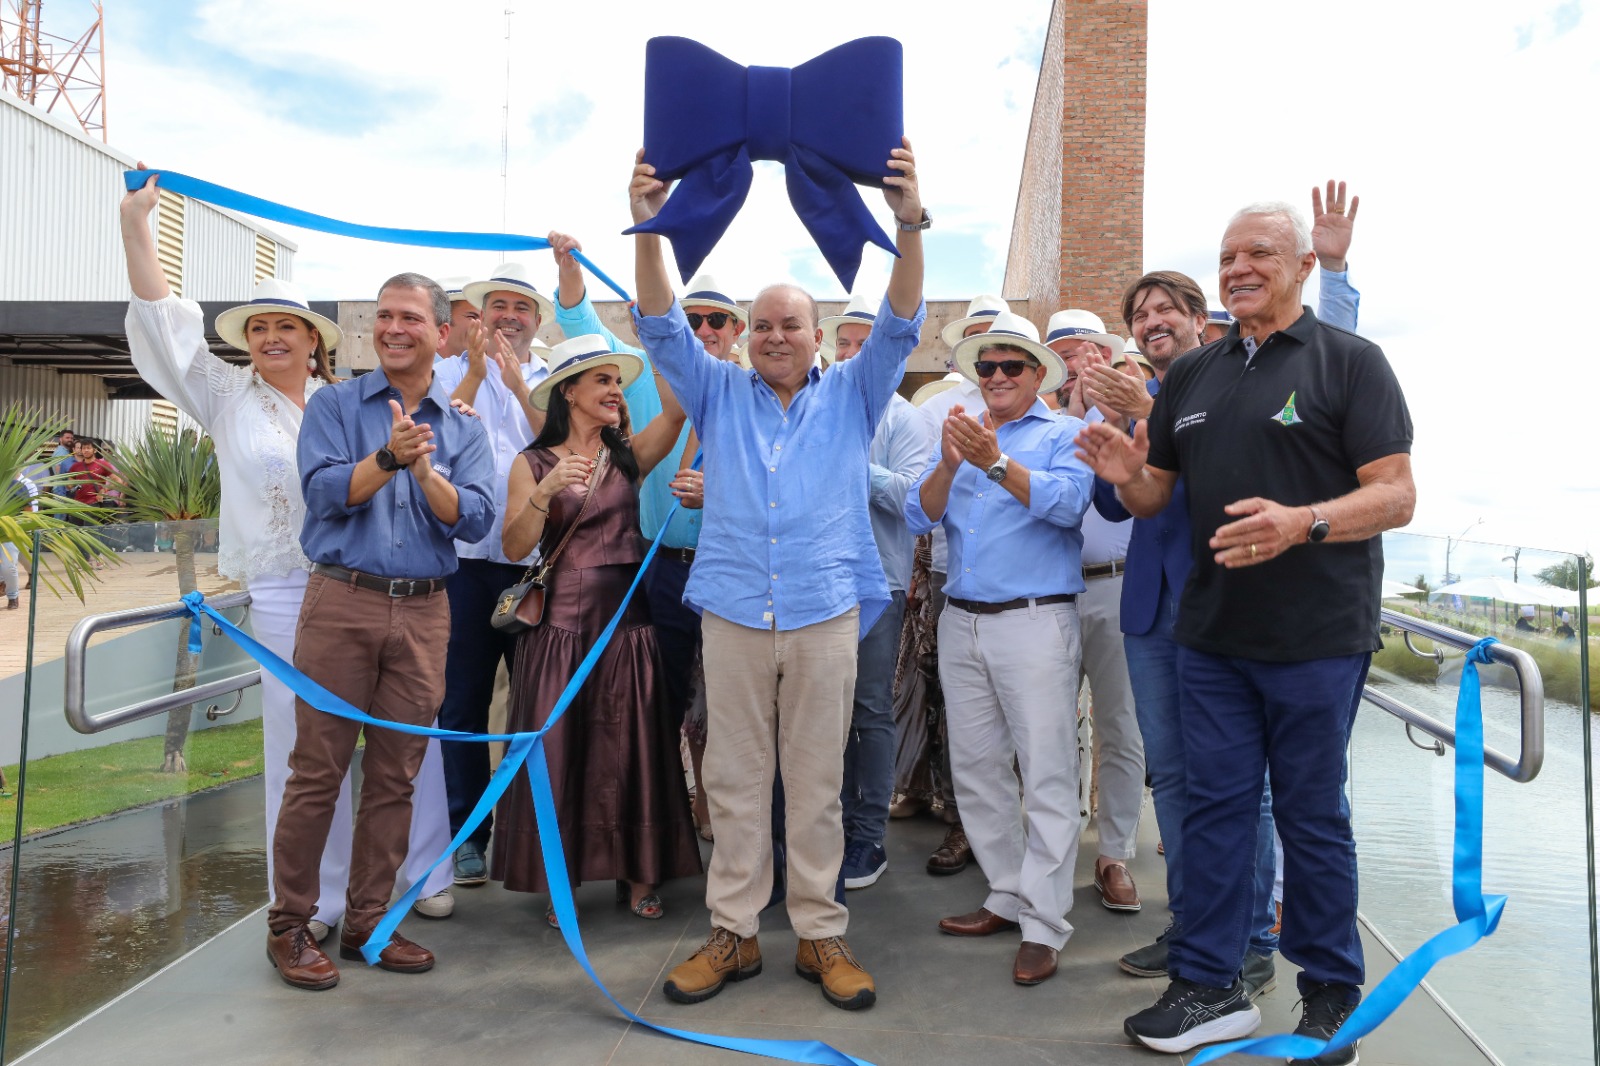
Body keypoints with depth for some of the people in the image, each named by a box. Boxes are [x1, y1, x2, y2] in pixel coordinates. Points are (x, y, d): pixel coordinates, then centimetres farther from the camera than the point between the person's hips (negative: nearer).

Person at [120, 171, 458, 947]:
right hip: (286, 597, 0)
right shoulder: (228, 398, 12)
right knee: (303, 750, 4)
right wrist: (135, 224, 1)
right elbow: (163, 322, 7)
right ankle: (316, 901, 18)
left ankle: (422, 873, 19)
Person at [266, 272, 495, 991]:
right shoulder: (334, 406, 7)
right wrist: (389, 456, -22)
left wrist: (425, 470, -17)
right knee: (317, 770, 0)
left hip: (423, 613, 2)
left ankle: (368, 922, 21)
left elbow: (475, 521, -2)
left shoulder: (464, 430, 11)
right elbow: (323, 491, -8)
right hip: (342, 601, -2)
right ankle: (289, 925, 16)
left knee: (394, 777, 7)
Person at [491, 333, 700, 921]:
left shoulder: (630, 455, 7)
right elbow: (514, 547, -7)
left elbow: (676, 409, -10)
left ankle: (638, 876, 19)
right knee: (558, 751, 4)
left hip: (626, 623, 2)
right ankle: (559, 881, 18)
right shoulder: (533, 464, 3)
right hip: (561, 625, -2)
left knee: (631, 749, 6)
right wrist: (546, 492, -20)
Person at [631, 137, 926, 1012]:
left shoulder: (852, 396, 10)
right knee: (733, 780, 8)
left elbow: (899, 325, -2)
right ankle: (733, 932, 20)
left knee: (817, 782, 7)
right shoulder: (719, 394, 11)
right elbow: (661, 327, 2)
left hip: (826, 611, -1)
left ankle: (821, 934, 19)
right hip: (733, 611, 1)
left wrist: (909, 226, -16)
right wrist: (648, 230, -12)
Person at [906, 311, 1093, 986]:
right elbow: (919, 517, 4)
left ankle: (1044, 925, 4)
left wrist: (996, 462, -26)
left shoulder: (1064, 435, 3)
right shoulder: (958, 436, 16)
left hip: (1035, 620, -5)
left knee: (1047, 774, -4)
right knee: (976, 769, 10)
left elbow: (1067, 503, -16)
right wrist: (950, 464, -13)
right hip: (961, 621, 5)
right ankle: (1008, 897, 24)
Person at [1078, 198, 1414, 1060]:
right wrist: (1126, 474, -10)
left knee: (1313, 814, 8)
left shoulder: (1349, 361, -3)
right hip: (1211, 633, 5)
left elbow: (1396, 495, -11)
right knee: (1215, 803, 9)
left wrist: (1302, 522, -29)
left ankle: (1331, 995, 26)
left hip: (1316, 636, -4)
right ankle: (1209, 987, 21)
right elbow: (1153, 496, 14)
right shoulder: (1191, 376, 12)